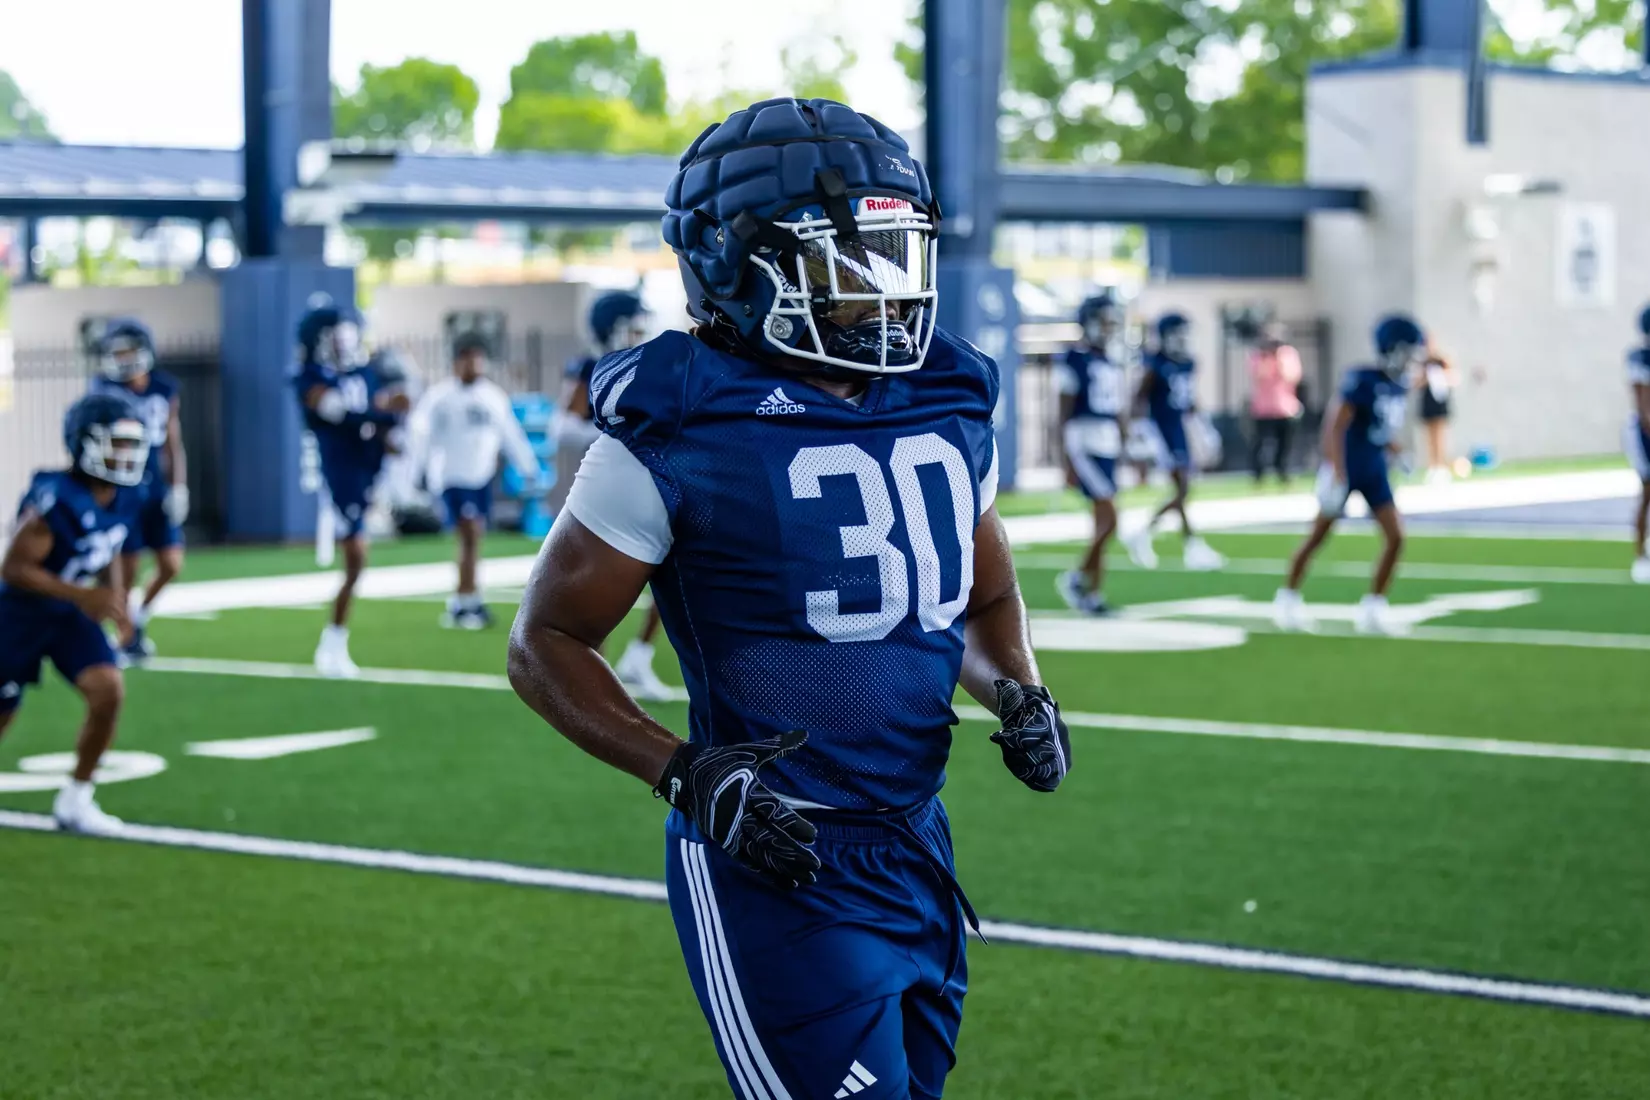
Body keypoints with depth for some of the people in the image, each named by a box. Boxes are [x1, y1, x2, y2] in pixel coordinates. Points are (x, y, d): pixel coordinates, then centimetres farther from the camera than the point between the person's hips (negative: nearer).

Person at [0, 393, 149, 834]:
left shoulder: (122, 499, -5)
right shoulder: (55, 499, -29)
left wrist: (115, 598, -5)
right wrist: (83, 596, -29)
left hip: (73, 616, 6)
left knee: (108, 691, -15)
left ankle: (75, 800, -1)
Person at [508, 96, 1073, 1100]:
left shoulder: (950, 408, 8)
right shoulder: (679, 431, -11)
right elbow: (546, 644, -5)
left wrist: (1018, 693, 2)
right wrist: (684, 774, -18)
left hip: (917, 851, 7)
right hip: (774, 859, -7)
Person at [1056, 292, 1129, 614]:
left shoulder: (1114, 359, 13)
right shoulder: (1077, 359, -10)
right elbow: (1065, 411, -10)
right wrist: (1068, 458, -13)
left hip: (1109, 445, 8)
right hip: (1084, 444, -8)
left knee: (1102, 521, 7)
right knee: (1109, 518, -13)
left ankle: (1093, 592, 13)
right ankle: (1077, 577, 3)